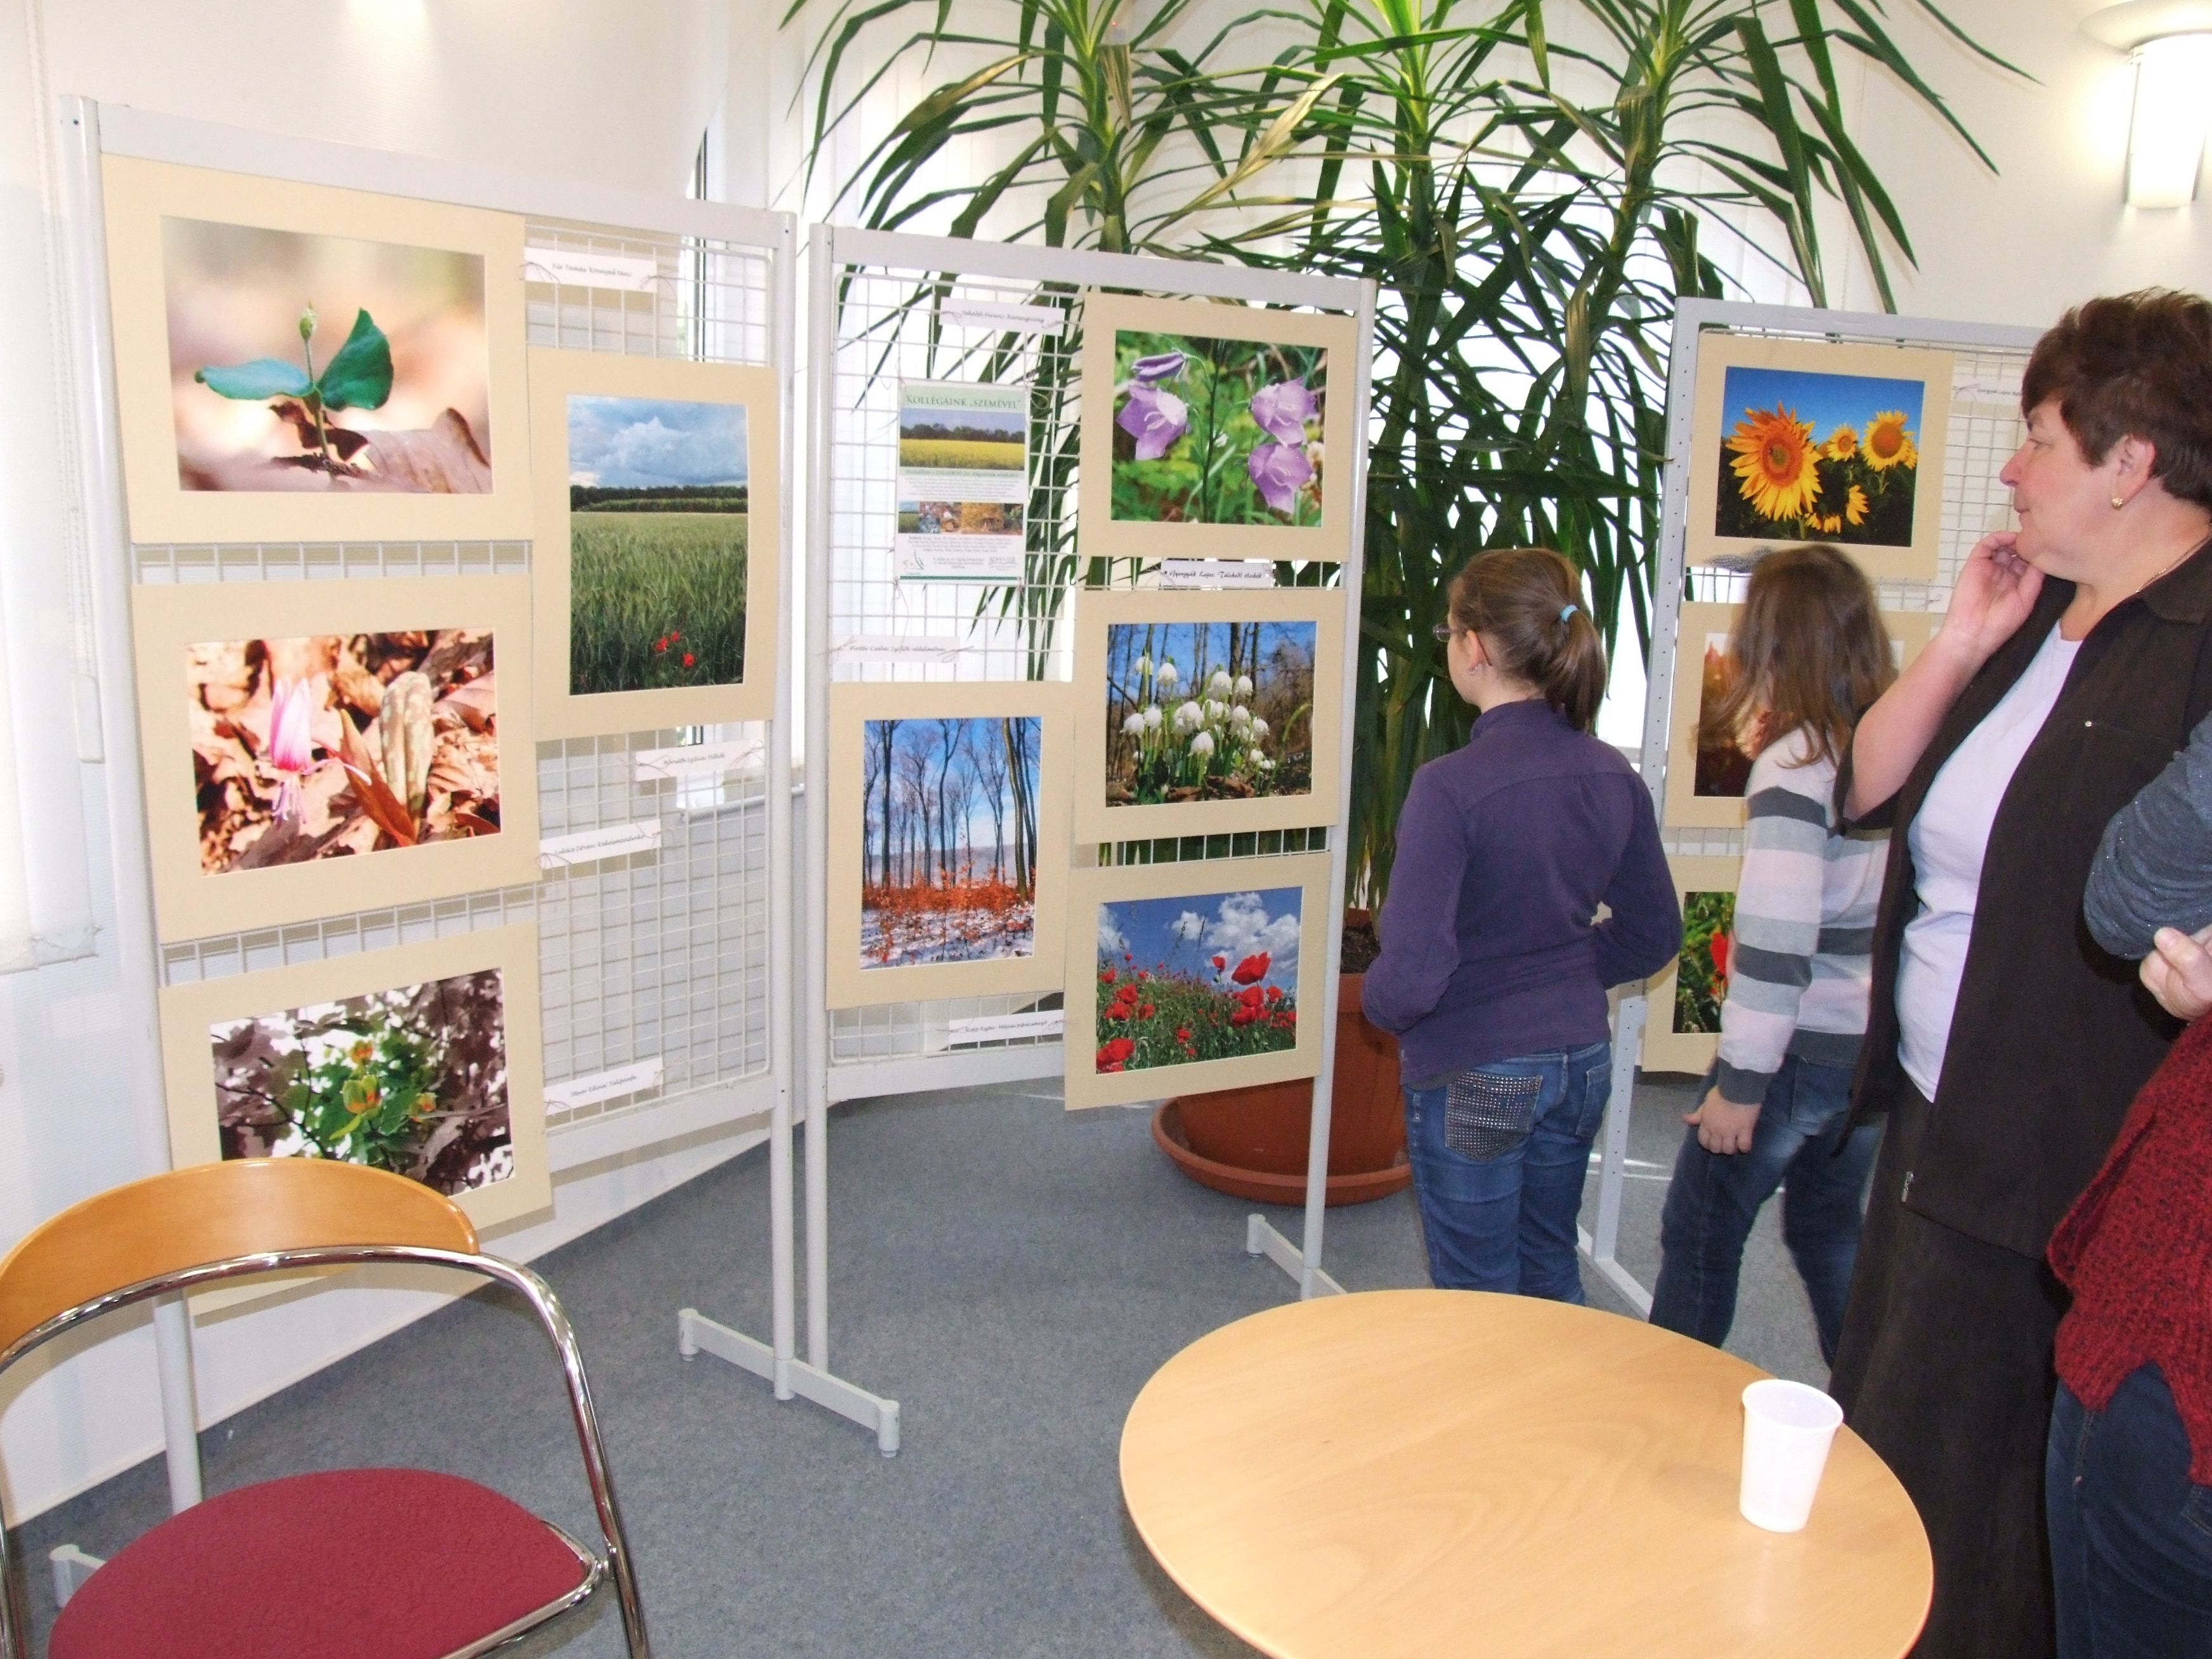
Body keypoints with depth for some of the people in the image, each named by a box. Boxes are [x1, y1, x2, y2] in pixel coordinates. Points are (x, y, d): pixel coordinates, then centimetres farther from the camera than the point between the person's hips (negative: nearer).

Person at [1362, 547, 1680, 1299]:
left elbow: (1412, 974, -24)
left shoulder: (1451, 786, -23)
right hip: (1581, 1062, 6)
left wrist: (1378, 1004, -3)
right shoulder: (1613, 777, -3)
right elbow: (1653, 936, 7)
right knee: (1550, 1278, 23)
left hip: (1474, 1077, -6)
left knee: (1479, 1300, 12)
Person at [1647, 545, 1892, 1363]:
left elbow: (1776, 941, -23)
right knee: (1830, 1228, 24)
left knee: (1700, 1234, 9)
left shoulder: (1794, 764, -19)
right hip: (1876, 1049, 8)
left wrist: (1741, 1082, -17)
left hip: (1799, 1050, -7)